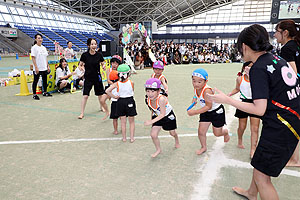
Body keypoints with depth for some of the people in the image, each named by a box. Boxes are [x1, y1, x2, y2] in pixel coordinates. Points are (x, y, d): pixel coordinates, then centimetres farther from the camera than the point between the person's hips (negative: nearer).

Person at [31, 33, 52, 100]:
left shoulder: (43, 48, 11)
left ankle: (45, 92, 28)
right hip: (37, 69, -6)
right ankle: (34, 94, 8)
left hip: (44, 68, 7)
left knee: (45, 80, 14)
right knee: (35, 81, 1)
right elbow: (33, 58, -12)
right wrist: (36, 67, -18)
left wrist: (48, 66, 10)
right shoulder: (34, 47, -8)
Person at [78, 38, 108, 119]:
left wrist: (104, 67, -15)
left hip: (97, 77, 1)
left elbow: (103, 64, 7)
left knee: (101, 96, 11)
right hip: (88, 78, -1)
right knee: (85, 96, -4)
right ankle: (82, 113, 8)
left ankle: (107, 111, 32)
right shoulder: (85, 55, -8)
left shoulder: (99, 55, -5)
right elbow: (80, 64, 2)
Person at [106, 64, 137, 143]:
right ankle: (132, 137, 16)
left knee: (123, 121, 13)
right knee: (131, 121, 13)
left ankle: (124, 138, 21)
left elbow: (107, 91, -17)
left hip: (120, 101, 1)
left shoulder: (117, 84, -11)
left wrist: (114, 96, -6)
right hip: (130, 101, -1)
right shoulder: (131, 83, -12)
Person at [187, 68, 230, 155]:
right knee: (201, 131, 1)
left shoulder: (207, 90, -36)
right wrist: (195, 98, -9)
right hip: (206, 112, 6)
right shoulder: (196, 88, -11)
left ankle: (225, 131, 45)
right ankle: (203, 147, 28)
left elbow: (208, 106, -35)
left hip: (217, 111, -6)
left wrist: (195, 112, -37)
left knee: (217, 133, 9)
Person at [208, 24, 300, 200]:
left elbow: (259, 110, -23)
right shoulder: (276, 59, 5)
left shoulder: (258, 69, -20)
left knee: (261, 178, 3)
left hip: (280, 129, -9)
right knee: (260, 161, 27)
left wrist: (226, 99, -17)